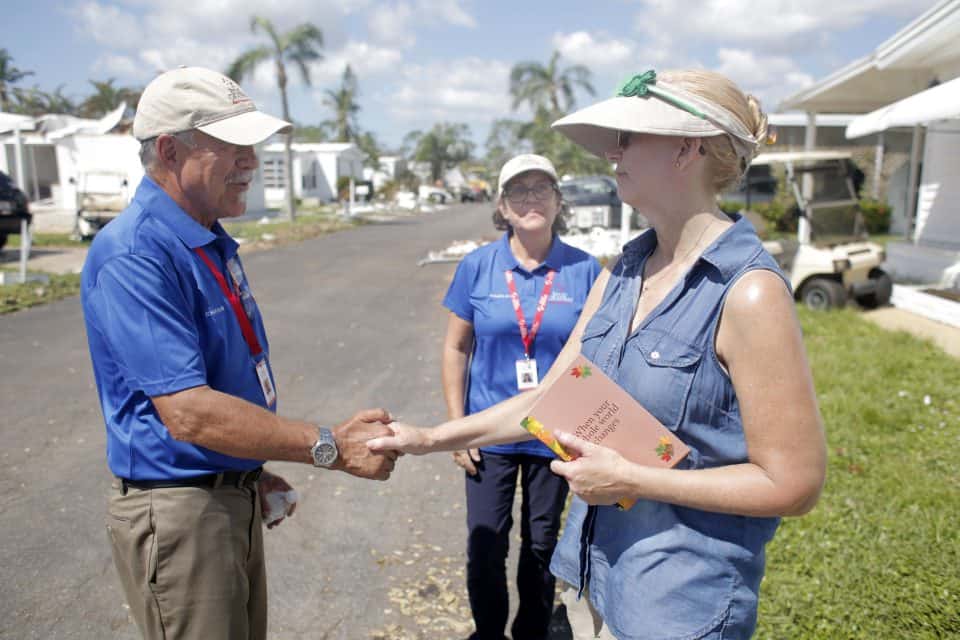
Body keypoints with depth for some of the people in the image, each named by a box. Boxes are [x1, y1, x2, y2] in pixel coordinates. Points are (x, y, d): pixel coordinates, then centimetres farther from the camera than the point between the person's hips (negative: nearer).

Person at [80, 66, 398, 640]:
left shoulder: (214, 244, 8)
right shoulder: (135, 255, -22)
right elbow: (190, 413, -29)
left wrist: (252, 473, 13)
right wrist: (332, 447, -26)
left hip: (236, 499, 9)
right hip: (178, 511, -9)